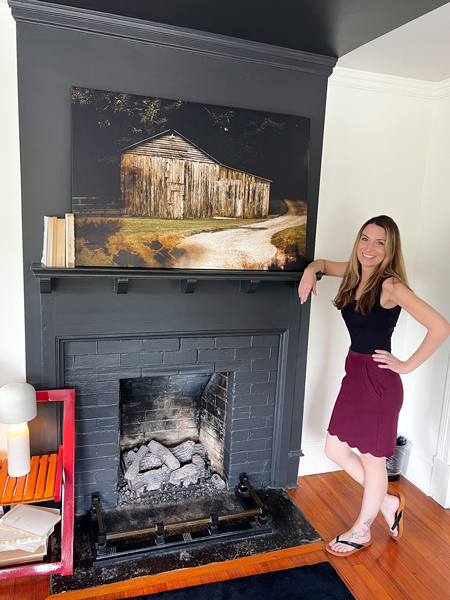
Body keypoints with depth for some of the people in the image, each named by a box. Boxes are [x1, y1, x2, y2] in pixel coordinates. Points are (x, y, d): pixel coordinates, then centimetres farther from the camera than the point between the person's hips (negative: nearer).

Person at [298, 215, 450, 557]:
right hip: (354, 376, 8)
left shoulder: (390, 286, -20)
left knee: (372, 460, 12)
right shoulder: (354, 274, 3)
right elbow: (324, 263, 23)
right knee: (335, 451, 17)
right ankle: (388, 502, 40)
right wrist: (311, 271, 0)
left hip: (379, 382, -8)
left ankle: (361, 532, 36)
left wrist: (407, 366, -18)